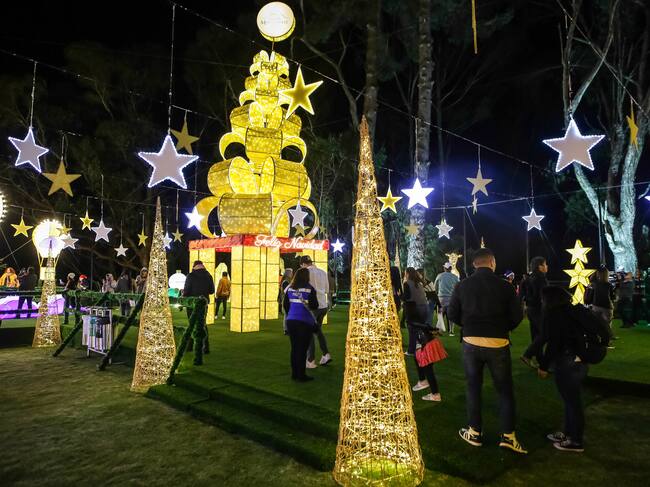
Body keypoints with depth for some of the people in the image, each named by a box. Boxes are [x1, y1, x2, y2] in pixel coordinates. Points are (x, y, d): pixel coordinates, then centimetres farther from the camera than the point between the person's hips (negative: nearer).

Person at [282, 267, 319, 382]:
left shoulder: (290, 288, 5)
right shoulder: (309, 288, -9)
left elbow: (285, 304, 9)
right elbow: (314, 306, -12)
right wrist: (317, 305, 10)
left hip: (291, 321, 5)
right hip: (305, 322, -5)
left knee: (294, 348, 14)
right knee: (302, 349, 3)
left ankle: (294, 373, 22)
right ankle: (301, 375, 9)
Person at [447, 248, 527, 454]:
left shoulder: (462, 286, -5)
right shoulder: (505, 286, -8)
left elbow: (452, 314, -3)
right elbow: (517, 316, -5)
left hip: (471, 343, 1)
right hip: (498, 344, -1)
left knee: (473, 388, 15)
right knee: (505, 390, 14)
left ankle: (474, 433, 23)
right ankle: (508, 435, 14)